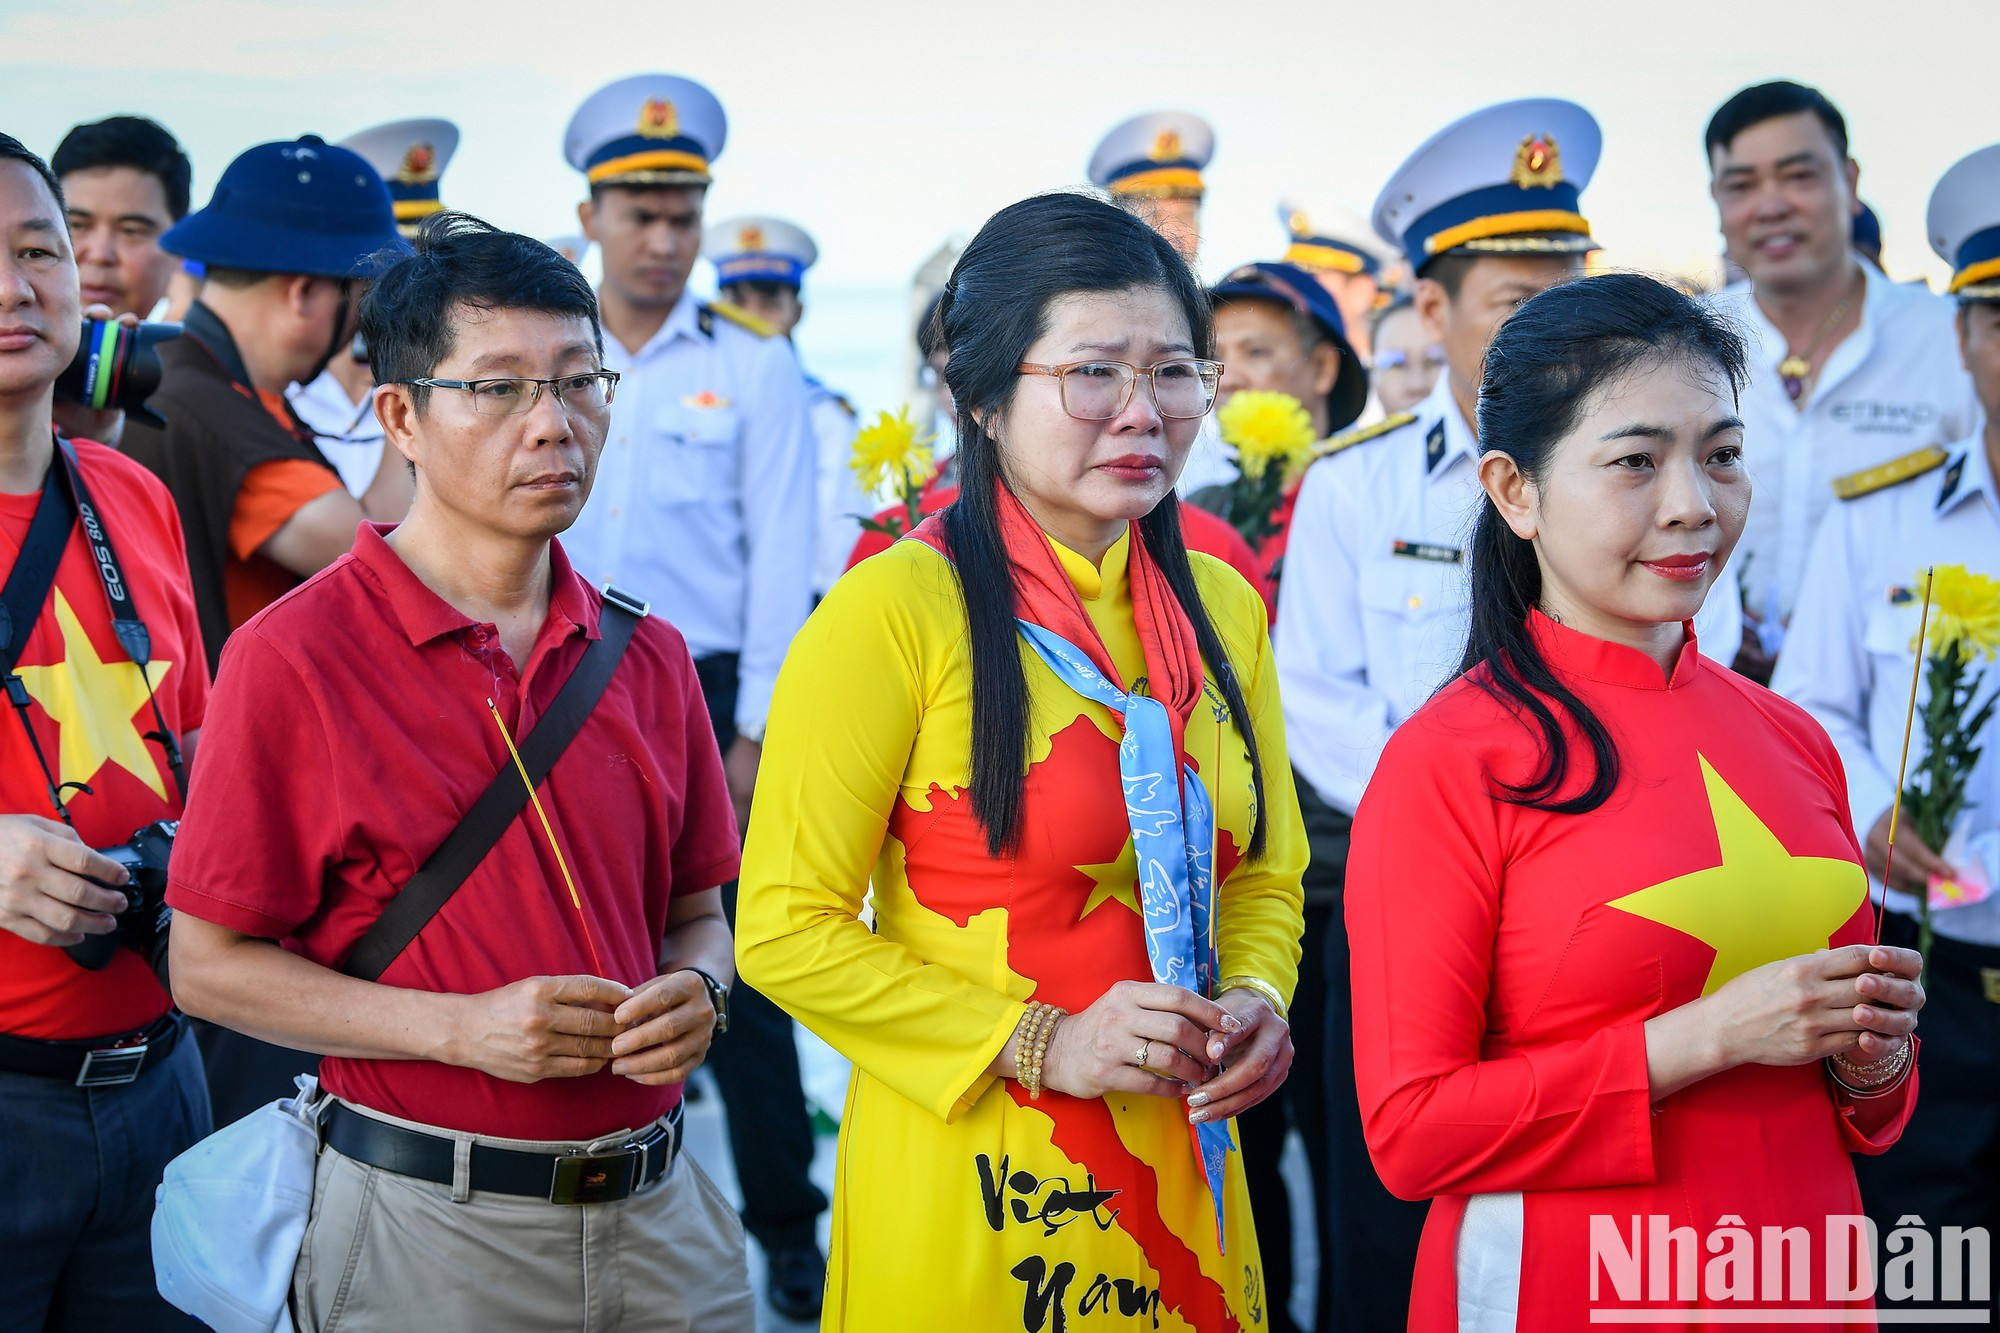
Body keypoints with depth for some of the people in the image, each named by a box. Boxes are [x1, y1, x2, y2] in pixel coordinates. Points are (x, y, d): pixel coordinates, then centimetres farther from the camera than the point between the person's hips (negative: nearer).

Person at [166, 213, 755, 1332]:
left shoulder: (647, 653, 7)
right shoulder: (293, 657, -9)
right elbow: (210, 965, -8)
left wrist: (696, 990, -8)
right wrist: (460, 1028, -18)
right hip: (425, 1225, -4)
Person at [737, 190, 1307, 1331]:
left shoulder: (1221, 607, 6)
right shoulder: (898, 608, -14)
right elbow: (786, 928, -15)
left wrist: (1254, 1002, -4)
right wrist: (1039, 1045, -18)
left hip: (1180, 1172, 6)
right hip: (970, 1184, -6)